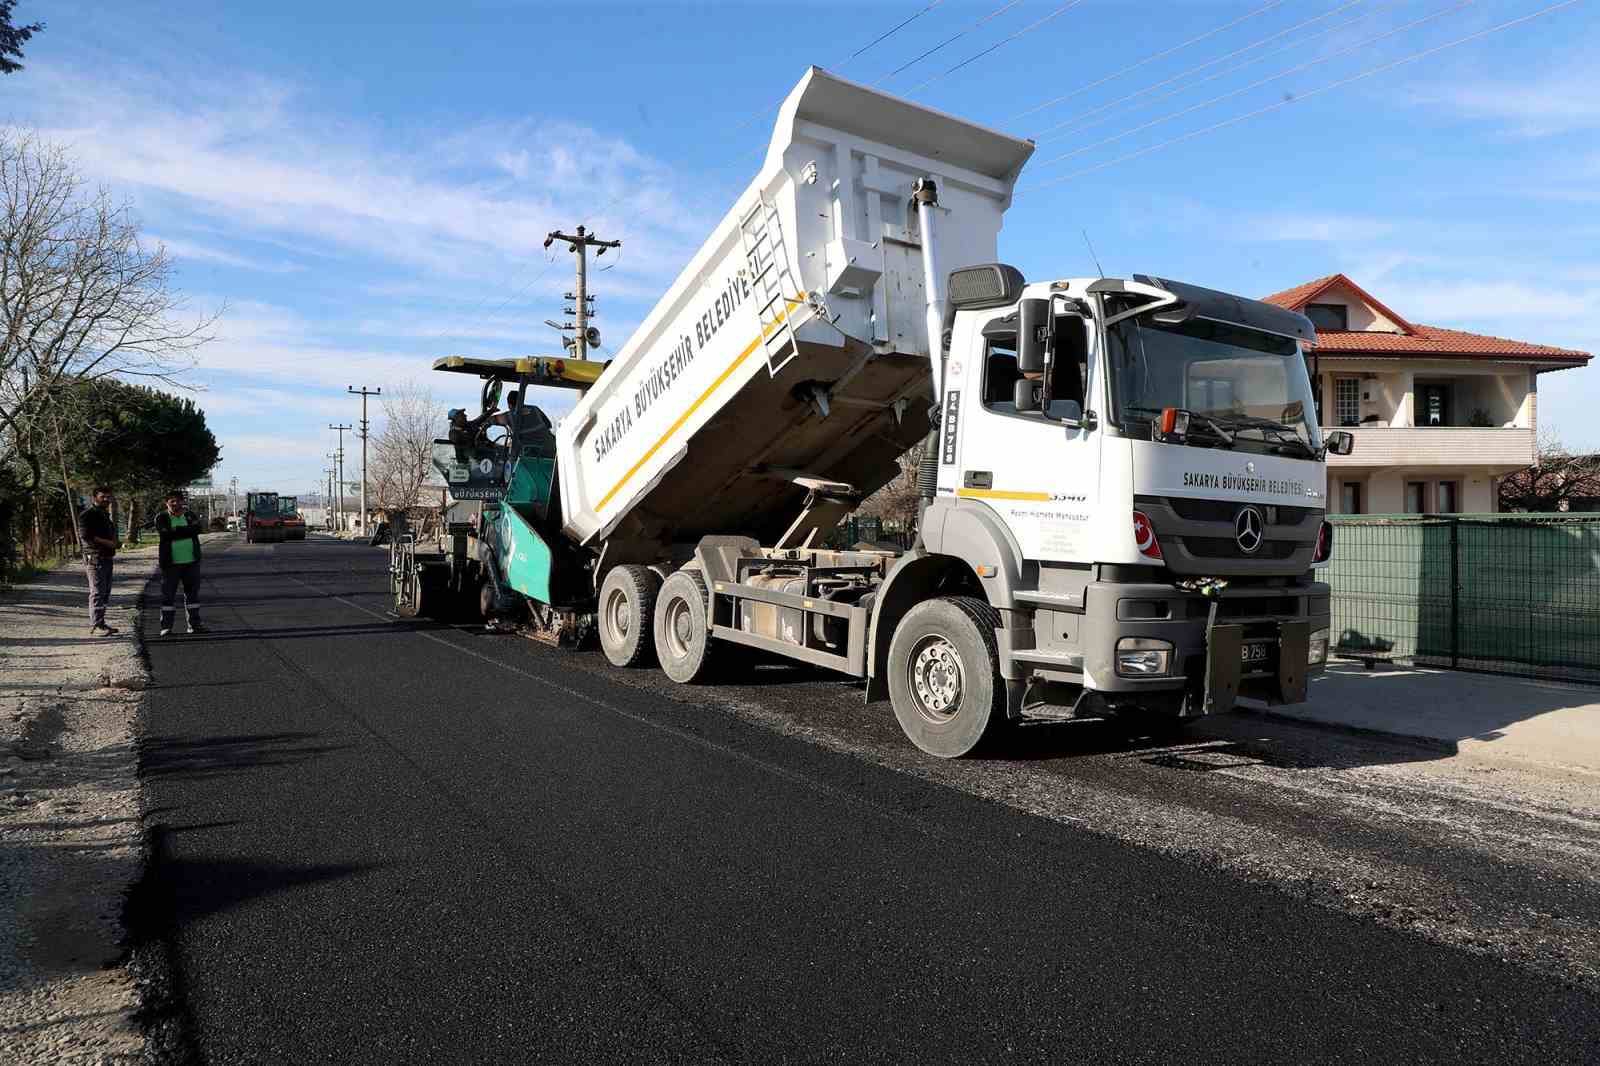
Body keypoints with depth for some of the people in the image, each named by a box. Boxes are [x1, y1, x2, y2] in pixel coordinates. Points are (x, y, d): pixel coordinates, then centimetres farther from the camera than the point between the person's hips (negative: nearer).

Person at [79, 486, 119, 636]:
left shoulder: (105, 514, 21)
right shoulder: (87, 514, -8)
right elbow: (85, 535, -19)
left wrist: (114, 540, 13)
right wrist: (107, 542, -18)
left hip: (107, 557, 9)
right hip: (95, 557, -9)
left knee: (105, 593, 12)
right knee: (97, 593, -11)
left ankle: (101, 624, 18)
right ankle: (95, 626, -10)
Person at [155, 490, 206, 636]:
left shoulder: (190, 515, 9)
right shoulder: (161, 518, 0)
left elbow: (198, 528, -10)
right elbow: (164, 534, -16)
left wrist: (176, 530, -16)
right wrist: (187, 531, -14)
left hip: (191, 562, 3)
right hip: (171, 563, -3)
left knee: (192, 593, 8)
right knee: (168, 595, -2)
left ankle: (194, 624, 15)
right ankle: (166, 627, 2)